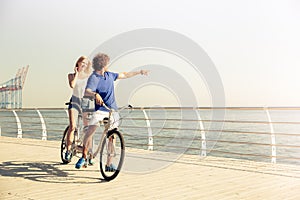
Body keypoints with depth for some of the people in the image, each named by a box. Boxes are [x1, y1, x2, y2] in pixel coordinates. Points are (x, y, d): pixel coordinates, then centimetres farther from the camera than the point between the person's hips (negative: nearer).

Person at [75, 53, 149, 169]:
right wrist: (95, 95, -48)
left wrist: (139, 72, 29)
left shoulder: (109, 75, 11)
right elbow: (87, 91, -27)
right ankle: (84, 157, 8)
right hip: (100, 109, -5)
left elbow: (124, 75, 25)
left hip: (112, 109, 5)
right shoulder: (94, 77, -11)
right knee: (90, 131, -11)